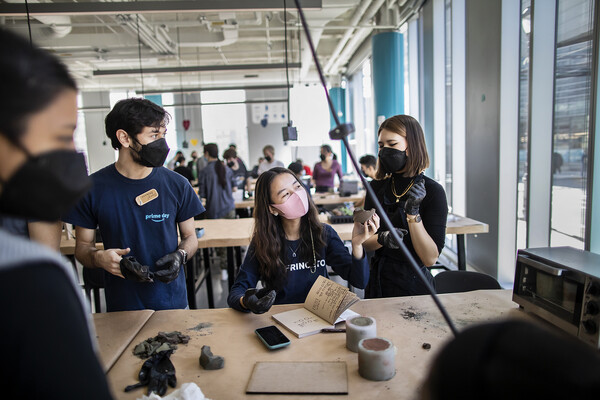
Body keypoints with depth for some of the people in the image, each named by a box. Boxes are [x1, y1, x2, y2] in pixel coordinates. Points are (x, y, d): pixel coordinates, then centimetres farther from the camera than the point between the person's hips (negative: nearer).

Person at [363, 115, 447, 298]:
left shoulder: (432, 191, -12)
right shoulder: (376, 187, 0)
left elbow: (430, 259, -15)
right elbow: (364, 242, 0)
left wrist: (413, 214, -24)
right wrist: (381, 238, -20)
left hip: (413, 285, -3)